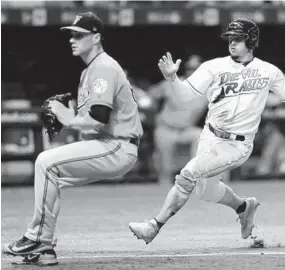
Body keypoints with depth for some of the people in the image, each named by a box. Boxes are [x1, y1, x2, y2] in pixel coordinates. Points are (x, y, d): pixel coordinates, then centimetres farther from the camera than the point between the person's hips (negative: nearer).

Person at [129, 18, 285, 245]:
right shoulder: (214, 67, -1)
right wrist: (172, 77, -26)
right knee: (206, 189, 16)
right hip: (210, 138, 5)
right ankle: (244, 206, 46)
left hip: (238, 145, -4)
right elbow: (186, 94, -7)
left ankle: (155, 226, -14)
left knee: (189, 174, -19)